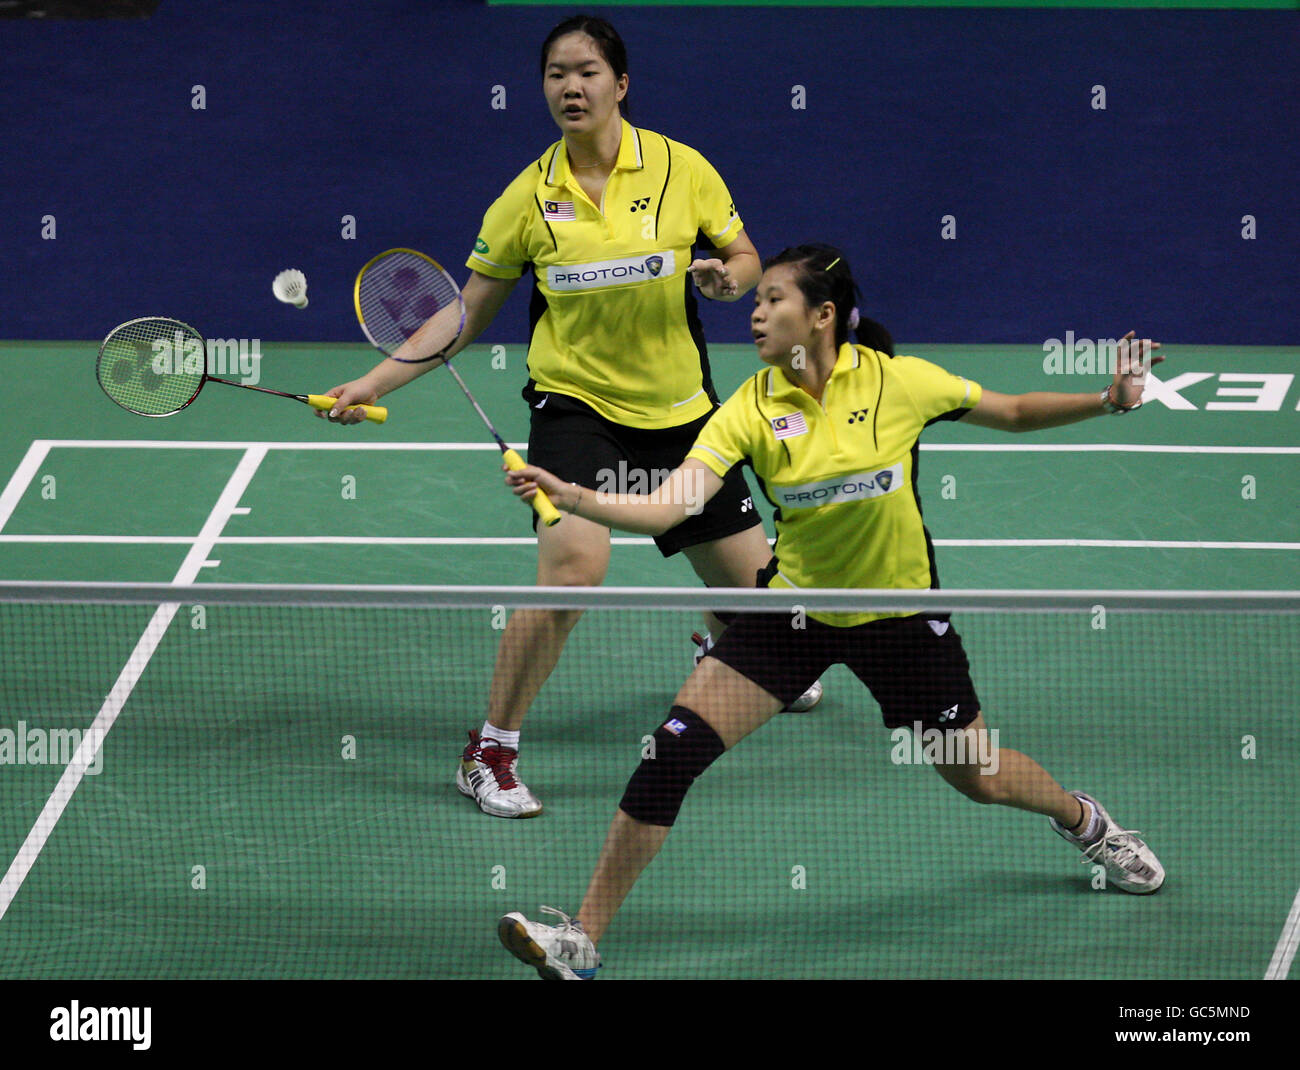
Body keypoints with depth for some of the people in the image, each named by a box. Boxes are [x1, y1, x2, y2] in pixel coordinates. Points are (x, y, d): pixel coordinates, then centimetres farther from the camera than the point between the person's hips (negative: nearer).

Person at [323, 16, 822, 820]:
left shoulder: (680, 169, -6)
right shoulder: (530, 196, -6)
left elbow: (746, 258, 6)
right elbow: (465, 319, 1)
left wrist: (728, 278, -18)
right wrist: (375, 384, -8)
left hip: (680, 411, 3)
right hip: (575, 401, -2)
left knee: (755, 582, 11)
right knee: (575, 559, -28)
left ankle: (722, 643, 52)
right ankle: (491, 753, -14)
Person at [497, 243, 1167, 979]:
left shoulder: (898, 382, -14)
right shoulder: (752, 410, -11)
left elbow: (1013, 413, 1)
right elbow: (668, 506, -21)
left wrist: (1111, 401, -13)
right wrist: (571, 498, -36)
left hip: (900, 617, -1)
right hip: (795, 609, 1)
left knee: (977, 777, 10)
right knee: (675, 747, -14)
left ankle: (1083, 821, 48)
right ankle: (583, 942, -8)